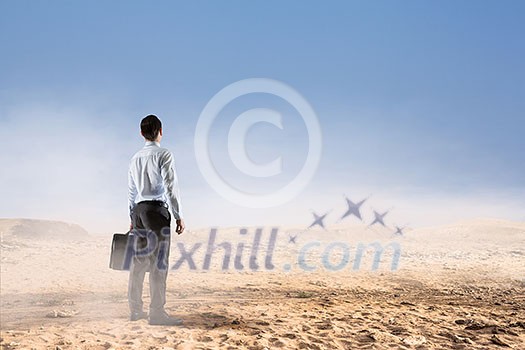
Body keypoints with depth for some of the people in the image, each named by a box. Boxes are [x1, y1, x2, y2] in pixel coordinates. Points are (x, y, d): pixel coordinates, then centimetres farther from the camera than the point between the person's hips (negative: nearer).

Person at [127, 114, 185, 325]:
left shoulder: (135, 158, 16)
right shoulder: (164, 155, -5)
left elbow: (132, 191, 19)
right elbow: (170, 187, -11)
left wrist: (133, 218, 24)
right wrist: (178, 216, -8)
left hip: (138, 209, 7)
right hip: (157, 209, -7)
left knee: (138, 260, 10)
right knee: (159, 261, -7)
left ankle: (135, 310, 17)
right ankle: (157, 312, -7)